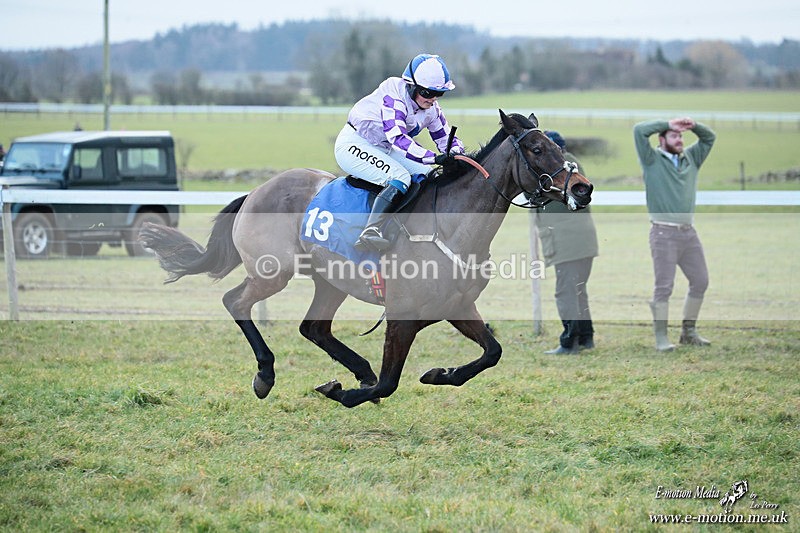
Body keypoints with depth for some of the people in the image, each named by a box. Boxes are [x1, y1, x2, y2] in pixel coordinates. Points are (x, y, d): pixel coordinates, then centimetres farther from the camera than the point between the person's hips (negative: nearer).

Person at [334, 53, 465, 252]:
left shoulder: (431, 109, -2)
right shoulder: (393, 95, -26)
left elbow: (446, 139, 5)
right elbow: (397, 137, -36)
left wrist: (456, 154, -20)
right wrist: (434, 158, -45)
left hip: (384, 149, 9)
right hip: (353, 144, -9)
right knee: (400, 177, -31)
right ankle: (370, 232, -43)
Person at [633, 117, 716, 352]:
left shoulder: (690, 159, 16)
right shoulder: (653, 160, 1)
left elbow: (709, 137, 23)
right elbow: (639, 130, -10)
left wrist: (694, 126, 4)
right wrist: (668, 123, -6)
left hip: (689, 233, 6)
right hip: (664, 233, -6)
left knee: (700, 281, 9)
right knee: (664, 286, -7)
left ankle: (689, 332, 22)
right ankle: (661, 338, -3)